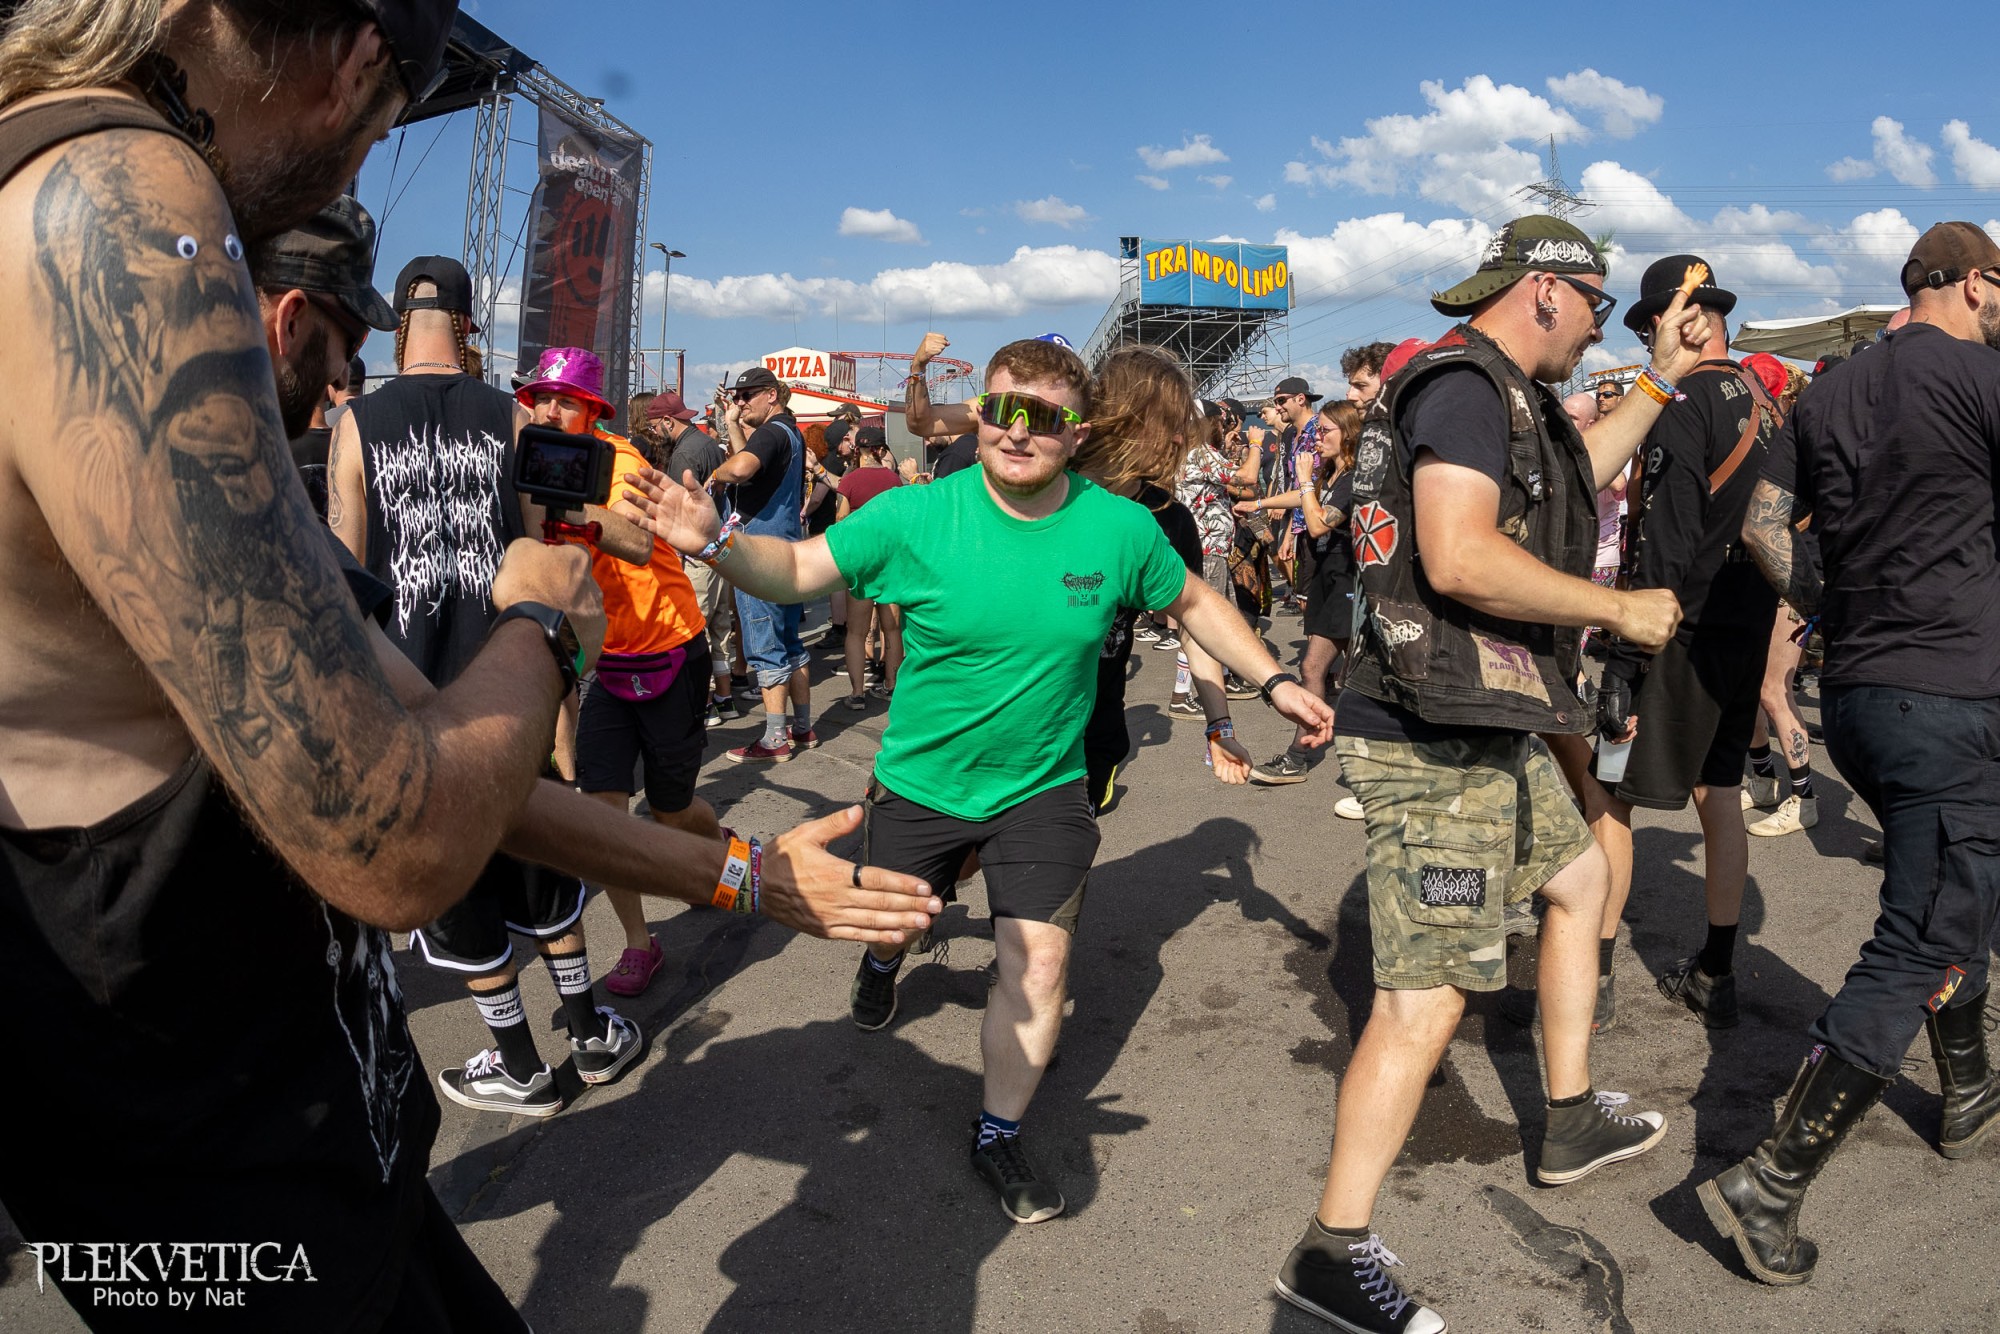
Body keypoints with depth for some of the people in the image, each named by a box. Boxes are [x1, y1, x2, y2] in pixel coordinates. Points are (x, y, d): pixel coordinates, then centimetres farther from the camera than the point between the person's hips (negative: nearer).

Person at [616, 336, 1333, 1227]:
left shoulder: (1120, 528, -13)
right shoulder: (914, 517, -19)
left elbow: (1192, 602, 4)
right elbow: (796, 570, -14)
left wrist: (1273, 679, 2)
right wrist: (715, 542, -34)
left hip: (1043, 788, 0)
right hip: (920, 780, 0)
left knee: (1039, 961, -4)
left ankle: (998, 1135, 21)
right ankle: (884, 958, 63)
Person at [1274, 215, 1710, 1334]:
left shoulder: (1507, 399, 19)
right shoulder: (1463, 382, -14)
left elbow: (1577, 474, 38)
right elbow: (1459, 557, -28)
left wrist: (1665, 377, 36)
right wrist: (1623, 610, -16)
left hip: (1486, 733, 11)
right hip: (1438, 743, -11)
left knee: (1580, 875, 27)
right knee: (1428, 997, -9)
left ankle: (1574, 1122, 41)